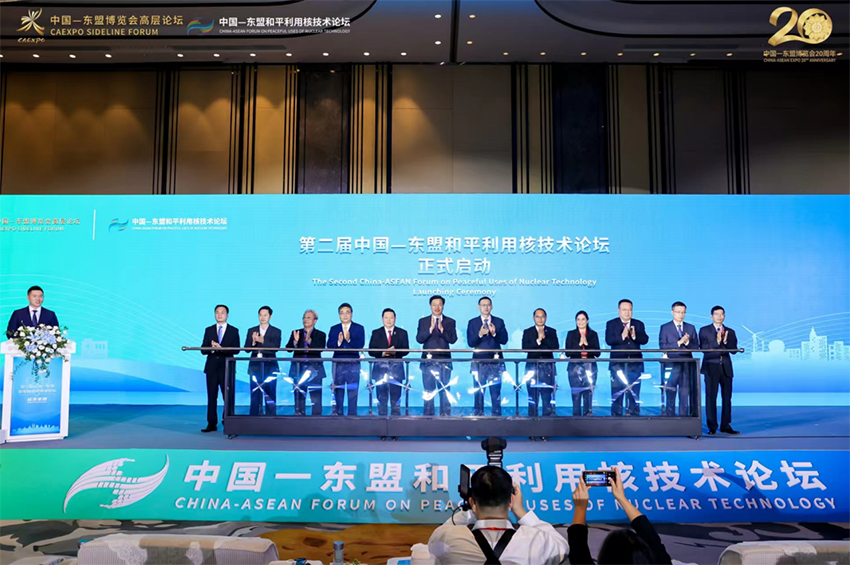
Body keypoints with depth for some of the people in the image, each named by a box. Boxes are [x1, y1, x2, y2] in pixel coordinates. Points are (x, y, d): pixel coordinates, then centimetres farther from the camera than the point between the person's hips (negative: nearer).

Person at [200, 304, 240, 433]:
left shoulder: (234, 331, 5)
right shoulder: (209, 330, 12)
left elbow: (236, 350, -5)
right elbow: (203, 350, 5)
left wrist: (221, 348, -18)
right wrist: (212, 348, -16)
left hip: (227, 367, -2)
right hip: (212, 367, 2)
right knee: (211, 396, 2)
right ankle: (212, 424, 6)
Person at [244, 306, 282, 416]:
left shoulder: (276, 332, 5)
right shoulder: (251, 331, 12)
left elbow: (275, 348, -10)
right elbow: (246, 348, 4)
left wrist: (262, 341, -22)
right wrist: (253, 342, -16)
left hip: (270, 367, -2)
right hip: (255, 366, 2)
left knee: (270, 395, -3)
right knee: (255, 395, 4)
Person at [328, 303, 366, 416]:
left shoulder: (359, 328, 6)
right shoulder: (334, 329, 11)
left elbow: (360, 345, -8)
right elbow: (329, 346, 0)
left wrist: (349, 340, -23)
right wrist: (338, 342, -19)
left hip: (353, 364, -2)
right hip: (338, 364, 2)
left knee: (353, 391, -2)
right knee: (338, 391, 5)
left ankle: (352, 415, 3)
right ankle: (337, 414, 12)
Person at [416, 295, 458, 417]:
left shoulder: (450, 322, 8)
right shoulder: (423, 321, 9)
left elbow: (453, 339, -3)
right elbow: (419, 339, -2)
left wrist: (442, 328, -14)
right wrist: (431, 328, -12)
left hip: (444, 361, 0)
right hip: (428, 360, 1)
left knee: (445, 390, -2)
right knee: (428, 390, 2)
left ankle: (445, 414, 3)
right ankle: (428, 415, 7)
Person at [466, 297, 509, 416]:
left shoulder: (499, 322, 9)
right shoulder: (472, 323, 7)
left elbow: (504, 340, 1)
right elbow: (470, 343, -1)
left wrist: (494, 333, -16)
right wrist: (480, 334, -18)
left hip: (495, 362, 0)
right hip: (479, 362, 0)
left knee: (496, 392, -2)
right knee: (479, 392, 2)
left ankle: (496, 415, 3)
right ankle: (478, 415, 7)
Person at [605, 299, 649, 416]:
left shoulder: (638, 324, 10)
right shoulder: (611, 324, 3)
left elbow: (645, 340, -3)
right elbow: (608, 340, -12)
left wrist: (634, 336, -22)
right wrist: (622, 336, -27)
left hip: (634, 364, 2)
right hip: (618, 364, -2)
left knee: (634, 393, 4)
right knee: (617, 392, 1)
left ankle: (634, 415, 9)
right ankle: (616, 415, 6)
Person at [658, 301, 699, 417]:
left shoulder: (691, 328, 13)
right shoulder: (665, 328, 4)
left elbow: (696, 346, 7)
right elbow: (662, 346, -7)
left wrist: (687, 342, -12)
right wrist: (679, 342, -14)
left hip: (687, 364, 3)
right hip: (671, 365, -2)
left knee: (685, 393, 3)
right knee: (670, 395, 1)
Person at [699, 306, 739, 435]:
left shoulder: (730, 332, 13)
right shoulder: (704, 331, 4)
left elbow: (734, 350, 3)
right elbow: (704, 348, -7)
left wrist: (725, 342, -14)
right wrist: (717, 341, -19)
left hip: (726, 368, 3)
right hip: (711, 367, -3)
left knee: (727, 397, 3)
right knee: (711, 397, -4)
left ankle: (725, 425, 11)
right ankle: (712, 427, 1)